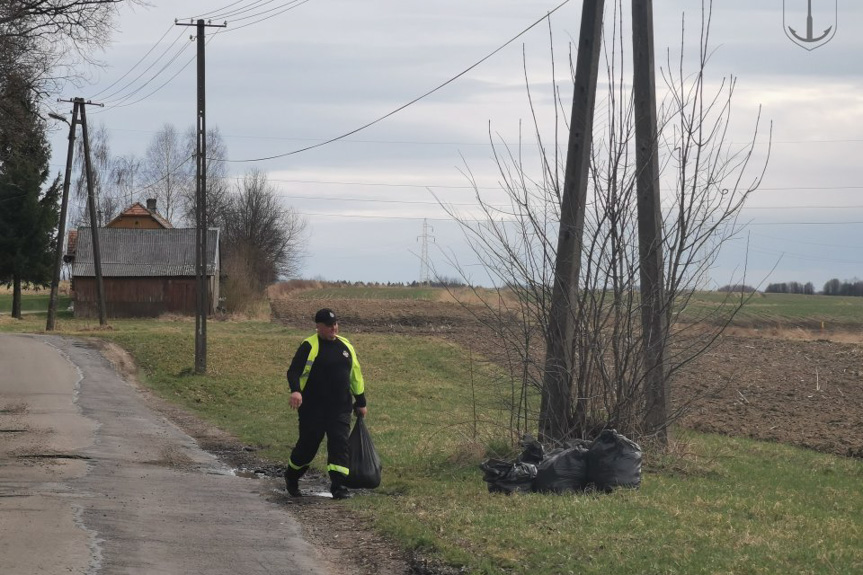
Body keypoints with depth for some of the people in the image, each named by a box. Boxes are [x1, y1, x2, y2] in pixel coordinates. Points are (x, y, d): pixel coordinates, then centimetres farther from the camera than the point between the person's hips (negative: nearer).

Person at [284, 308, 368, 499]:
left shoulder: (346, 346, 13)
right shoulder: (309, 346, -6)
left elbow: (356, 376, 21)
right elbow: (294, 371, -16)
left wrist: (361, 403, 22)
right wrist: (295, 390, -35)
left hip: (340, 408, 4)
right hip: (312, 408, -4)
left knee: (340, 444, -7)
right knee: (308, 444, 4)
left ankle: (338, 486, -9)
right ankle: (291, 478, 29)